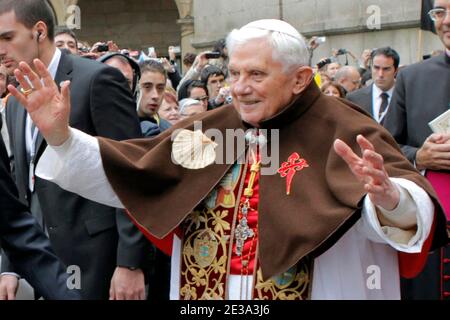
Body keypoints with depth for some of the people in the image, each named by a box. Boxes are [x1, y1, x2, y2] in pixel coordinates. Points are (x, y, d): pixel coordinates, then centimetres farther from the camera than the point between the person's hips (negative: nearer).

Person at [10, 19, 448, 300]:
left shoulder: (342, 132, -11)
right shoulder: (209, 130, 3)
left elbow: (412, 207, -24)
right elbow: (122, 170, 5)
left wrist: (387, 197, -47)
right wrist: (59, 134, -8)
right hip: (202, 292, 4)